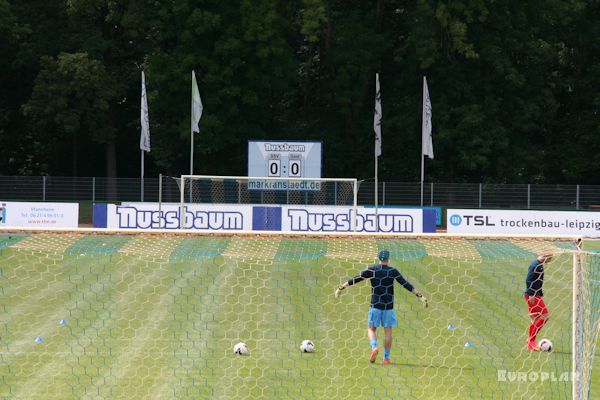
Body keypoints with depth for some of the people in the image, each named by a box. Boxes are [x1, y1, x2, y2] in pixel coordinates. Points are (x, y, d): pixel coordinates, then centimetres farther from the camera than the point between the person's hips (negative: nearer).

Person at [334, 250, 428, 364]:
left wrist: (340, 288, 8)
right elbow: (406, 285, -5)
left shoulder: (372, 270, -2)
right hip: (388, 306, 0)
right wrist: (420, 296, -1)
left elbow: (355, 280, 0)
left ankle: (374, 347, -16)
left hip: (375, 305, 0)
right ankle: (386, 357, 9)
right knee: (388, 331, 9)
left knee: (371, 329, 11)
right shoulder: (393, 271, -2)